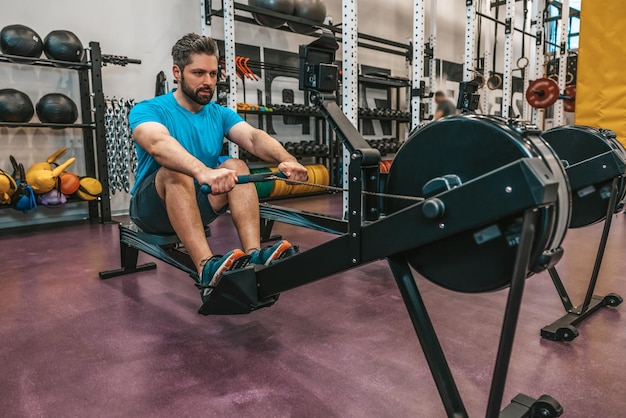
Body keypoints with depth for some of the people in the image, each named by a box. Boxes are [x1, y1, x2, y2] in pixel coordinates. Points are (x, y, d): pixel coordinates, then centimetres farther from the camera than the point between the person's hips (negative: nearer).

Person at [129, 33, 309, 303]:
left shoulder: (220, 114, 1)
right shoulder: (148, 110, -13)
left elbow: (254, 137, -19)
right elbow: (158, 144, -38)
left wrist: (286, 159, -42)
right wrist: (204, 172, -58)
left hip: (197, 204, 4)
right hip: (153, 207, -3)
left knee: (236, 166, -22)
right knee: (175, 171, -35)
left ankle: (253, 255, -34)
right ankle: (207, 268, -47)